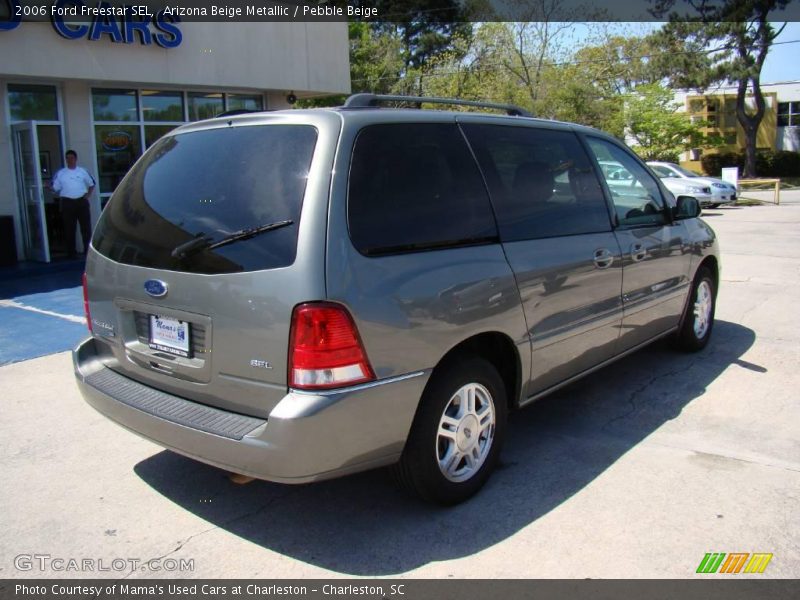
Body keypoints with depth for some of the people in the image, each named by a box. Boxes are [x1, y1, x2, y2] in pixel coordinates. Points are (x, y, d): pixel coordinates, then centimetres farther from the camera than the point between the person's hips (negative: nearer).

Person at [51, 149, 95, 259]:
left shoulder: (83, 171, 9)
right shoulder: (60, 173, 7)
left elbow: (91, 184, 17)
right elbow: (55, 188, 7)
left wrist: (88, 194, 5)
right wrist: (50, 186, -13)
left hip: (82, 201, 0)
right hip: (67, 203, 0)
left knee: (86, 227, 0)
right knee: (69, 229, 1)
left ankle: (88, 250, 9)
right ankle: (71, 253, 7)